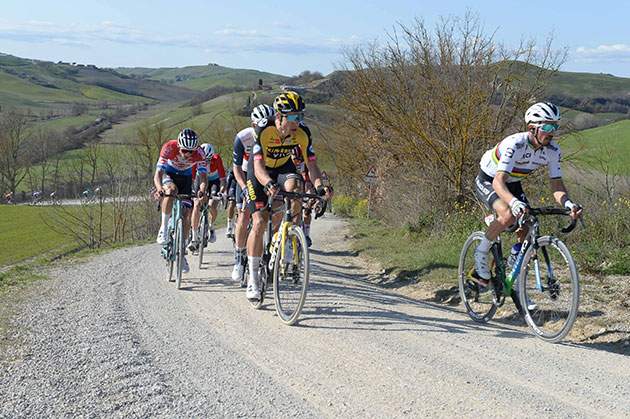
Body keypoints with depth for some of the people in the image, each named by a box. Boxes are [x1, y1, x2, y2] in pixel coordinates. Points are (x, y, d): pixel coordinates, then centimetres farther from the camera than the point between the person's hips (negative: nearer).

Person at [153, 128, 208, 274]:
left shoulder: (199, 153, -29)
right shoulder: (169, 148, -33)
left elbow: (203, 177, -32)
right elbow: (158, 174, -37)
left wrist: (202, 190, -55)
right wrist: (159, 189, -58)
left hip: (185, 177, 2)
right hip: (168, 174, -2)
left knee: (187, 214, -9)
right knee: (172, 190, -38)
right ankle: (164, 228, -25)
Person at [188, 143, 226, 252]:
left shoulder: (217, 159, -33)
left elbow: (222, 179, -37)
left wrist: (221, 192, -53)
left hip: (215, 180, -1)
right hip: (201, 179, 1)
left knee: (212, 206, -21)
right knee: (197, 205, -18)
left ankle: (211, 228, 11)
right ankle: (194, 238, -12)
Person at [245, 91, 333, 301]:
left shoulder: (302, 132, -24)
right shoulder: (263, 130, -34)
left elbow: (311, 164, -26)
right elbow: (258, 167, -43)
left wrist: (320, 186, -46)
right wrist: (269, 184, -63)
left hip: (283, 166, 2)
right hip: (260, 171, -2)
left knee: (293, 185, -34)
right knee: (259, 223, -12)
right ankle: (252, 279, -2)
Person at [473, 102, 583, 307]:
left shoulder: (553, 150, -17)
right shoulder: (515, 144, -36)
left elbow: (557, 184, -15)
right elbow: (499, 181, -46)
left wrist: (567, 203, -38)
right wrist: (514, 202, -65)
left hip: (513, 184, 6)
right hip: (488, 181, -6)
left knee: (526, 232, -7)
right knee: (509, 215, -34)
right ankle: (482, 251, -7)